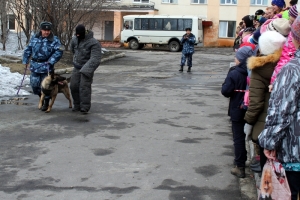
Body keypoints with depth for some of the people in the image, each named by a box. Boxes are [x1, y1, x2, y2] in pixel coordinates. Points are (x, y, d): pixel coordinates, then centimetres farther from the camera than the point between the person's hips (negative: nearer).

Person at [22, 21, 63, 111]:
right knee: (34, 84, 8)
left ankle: (46, 103, 18)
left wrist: (51, 61, -21)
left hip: (46, 67, -4)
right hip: (35, 66, 4)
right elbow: (28, 49, 14)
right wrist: (25, 61, 14)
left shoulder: (54, 40, -7)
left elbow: (59, 51, -16)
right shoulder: (35, 38, 5)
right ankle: (41, 97, 34)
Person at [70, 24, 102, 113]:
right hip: (77, 67, 6)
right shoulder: (75, 39, 1)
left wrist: (85, 70, -32)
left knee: (84, 87, -14)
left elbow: (95, 59, -26)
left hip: (87, 68, -6)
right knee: (74, 86, 3)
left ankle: (85, 107, -9)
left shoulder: (94, 43, -19)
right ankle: (77, 105, 16)